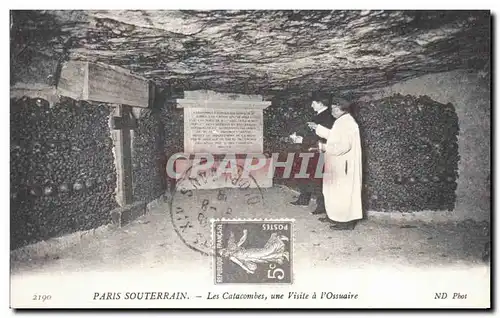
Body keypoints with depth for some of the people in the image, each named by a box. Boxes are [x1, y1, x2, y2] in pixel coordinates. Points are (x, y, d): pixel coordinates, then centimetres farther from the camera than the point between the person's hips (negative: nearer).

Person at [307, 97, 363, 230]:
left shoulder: (346, 123, -20)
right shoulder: (341, 122, 13)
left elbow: (343, 146, -28)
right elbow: (333, 135, 29)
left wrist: (325, 147, -19)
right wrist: (318, 128, 25)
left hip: (343, 165, -11)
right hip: (338, 165, 11)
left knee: (342, 191, -4)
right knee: (335, 190, 17)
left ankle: (346, 222, 3)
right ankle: (334, 216, 27)